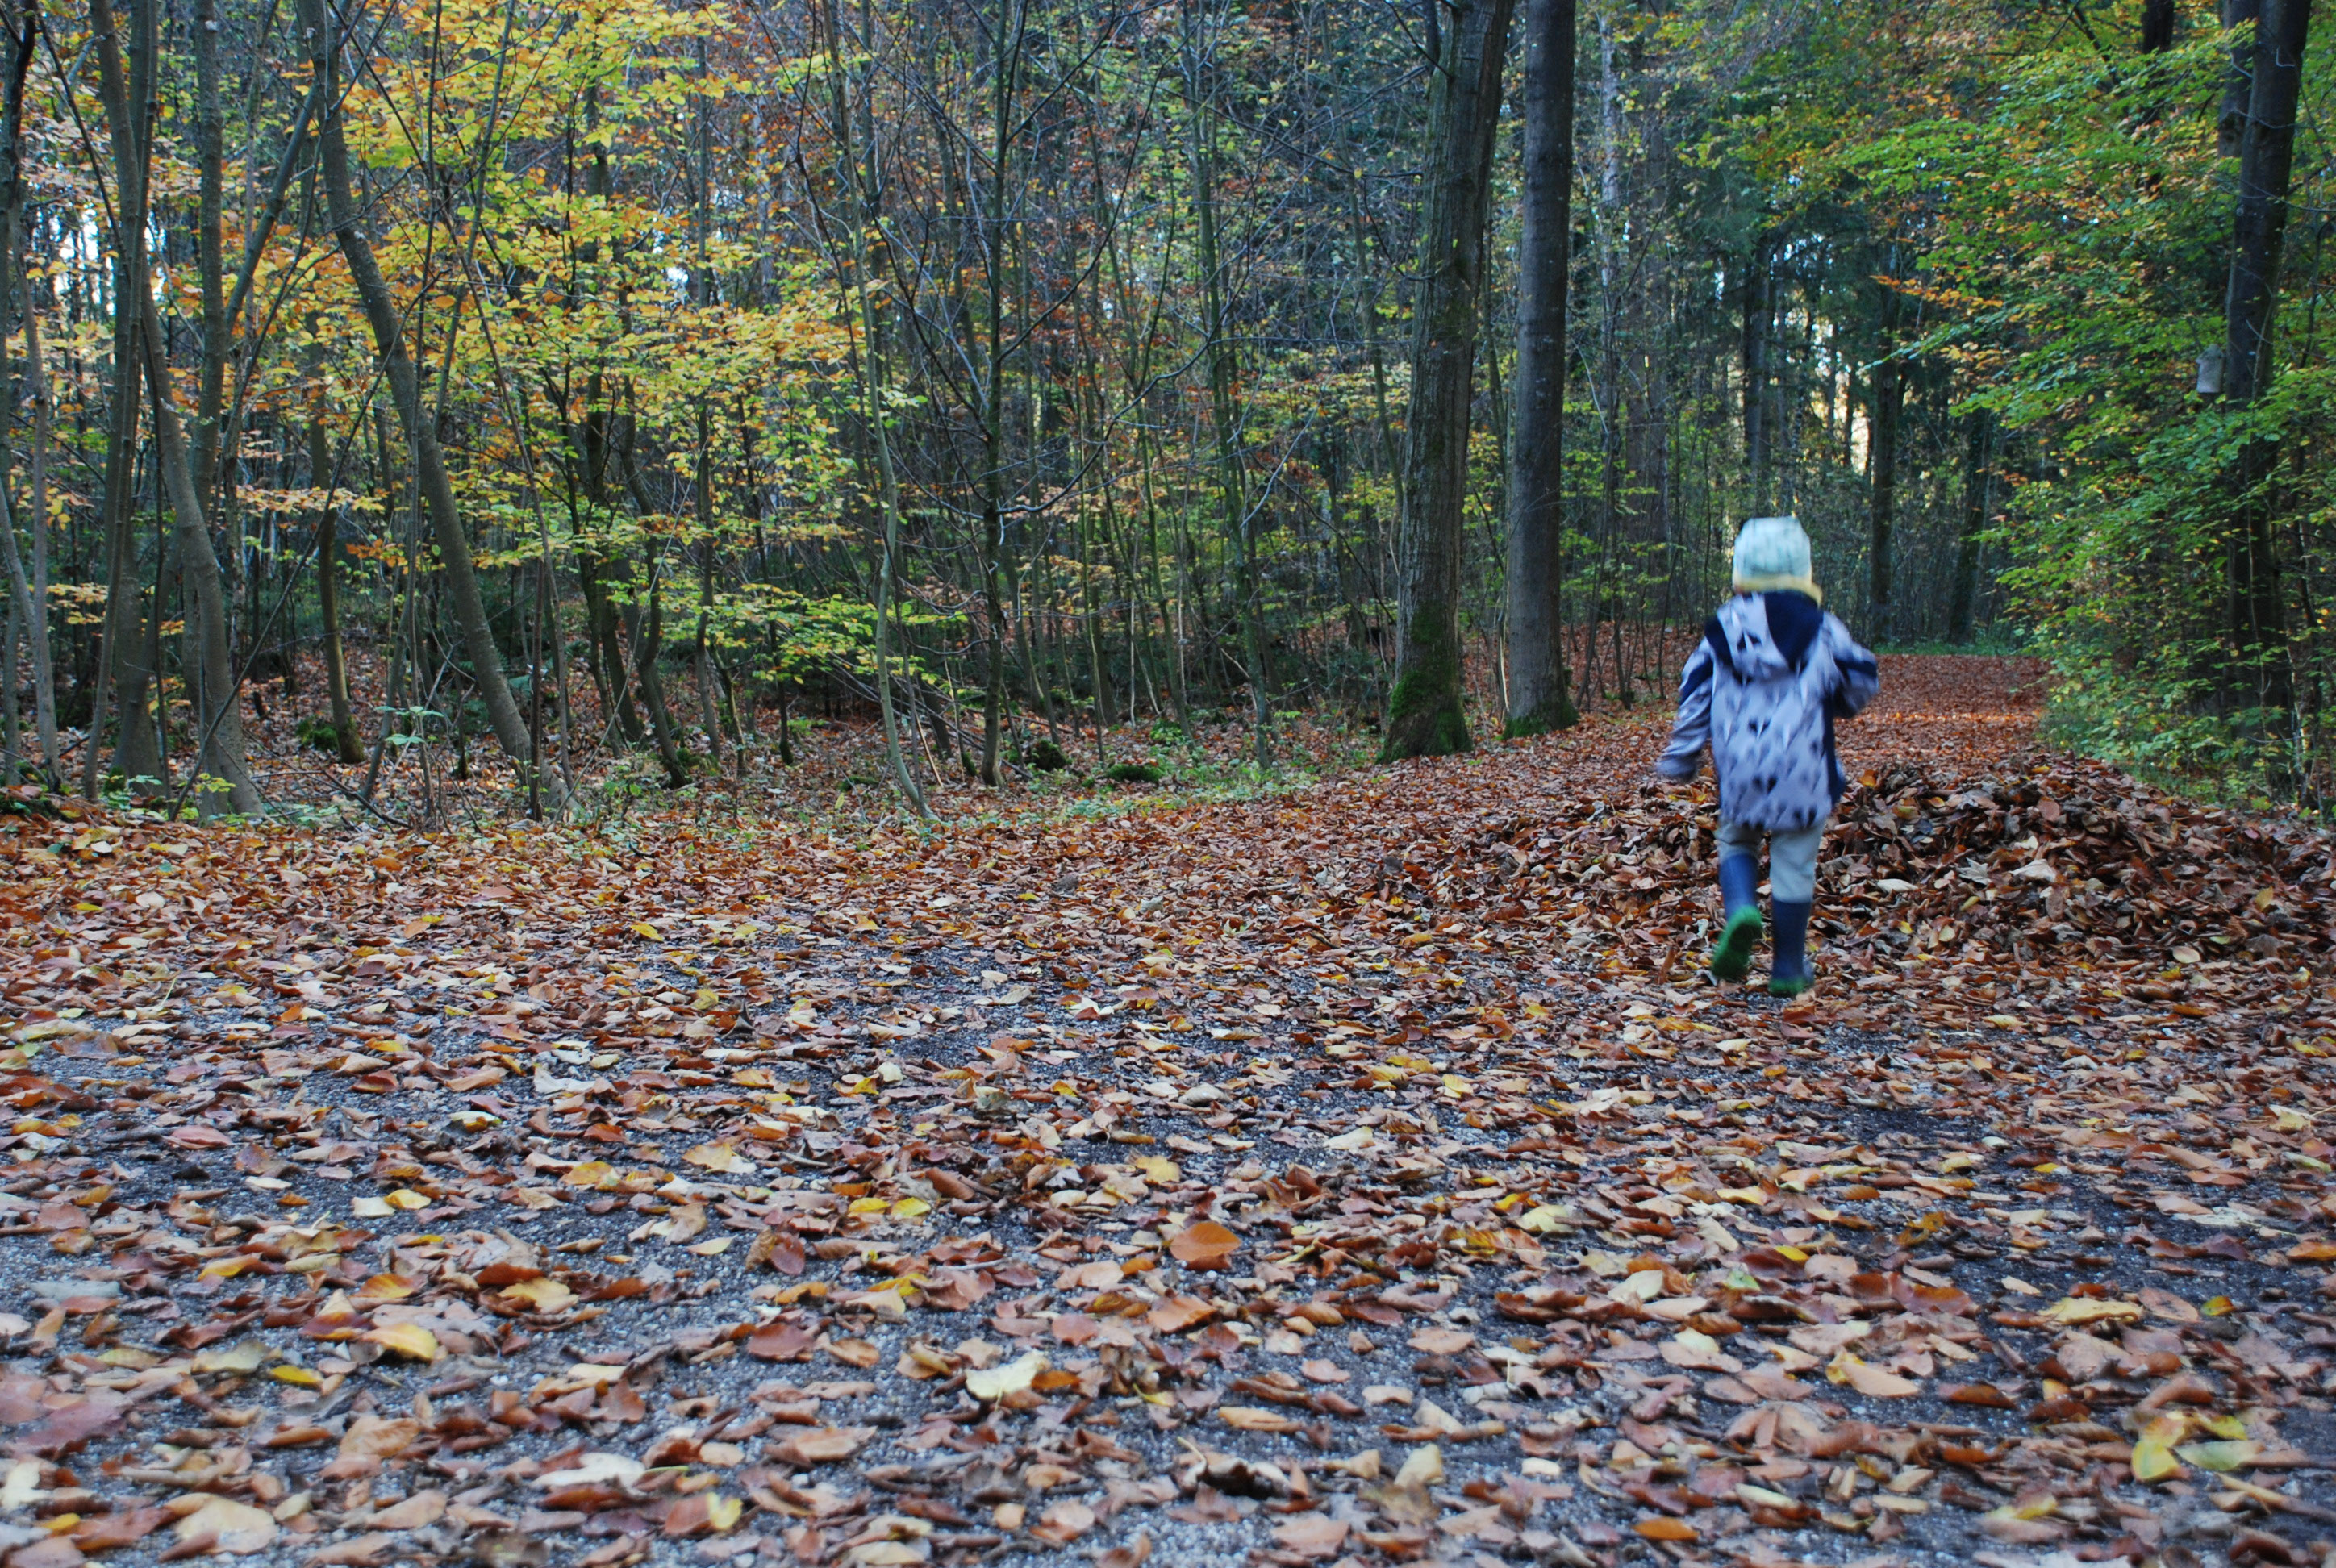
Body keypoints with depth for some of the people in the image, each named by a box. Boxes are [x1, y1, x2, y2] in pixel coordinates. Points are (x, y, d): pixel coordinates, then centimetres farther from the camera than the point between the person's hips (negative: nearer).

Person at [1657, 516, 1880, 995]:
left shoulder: (1723, 627, 2)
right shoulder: (1820, 627, -1)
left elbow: (1694, 692, 2)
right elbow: (1863, 680, 6)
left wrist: (1680, 757, 10)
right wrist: (1834, 705, 28)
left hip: (1740, 768, 1)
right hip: (1803, 769, -1)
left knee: (1736, 841, 21)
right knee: (1793, 864, 8)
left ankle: (1741, 911, -9)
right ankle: (1788, 968, 15)